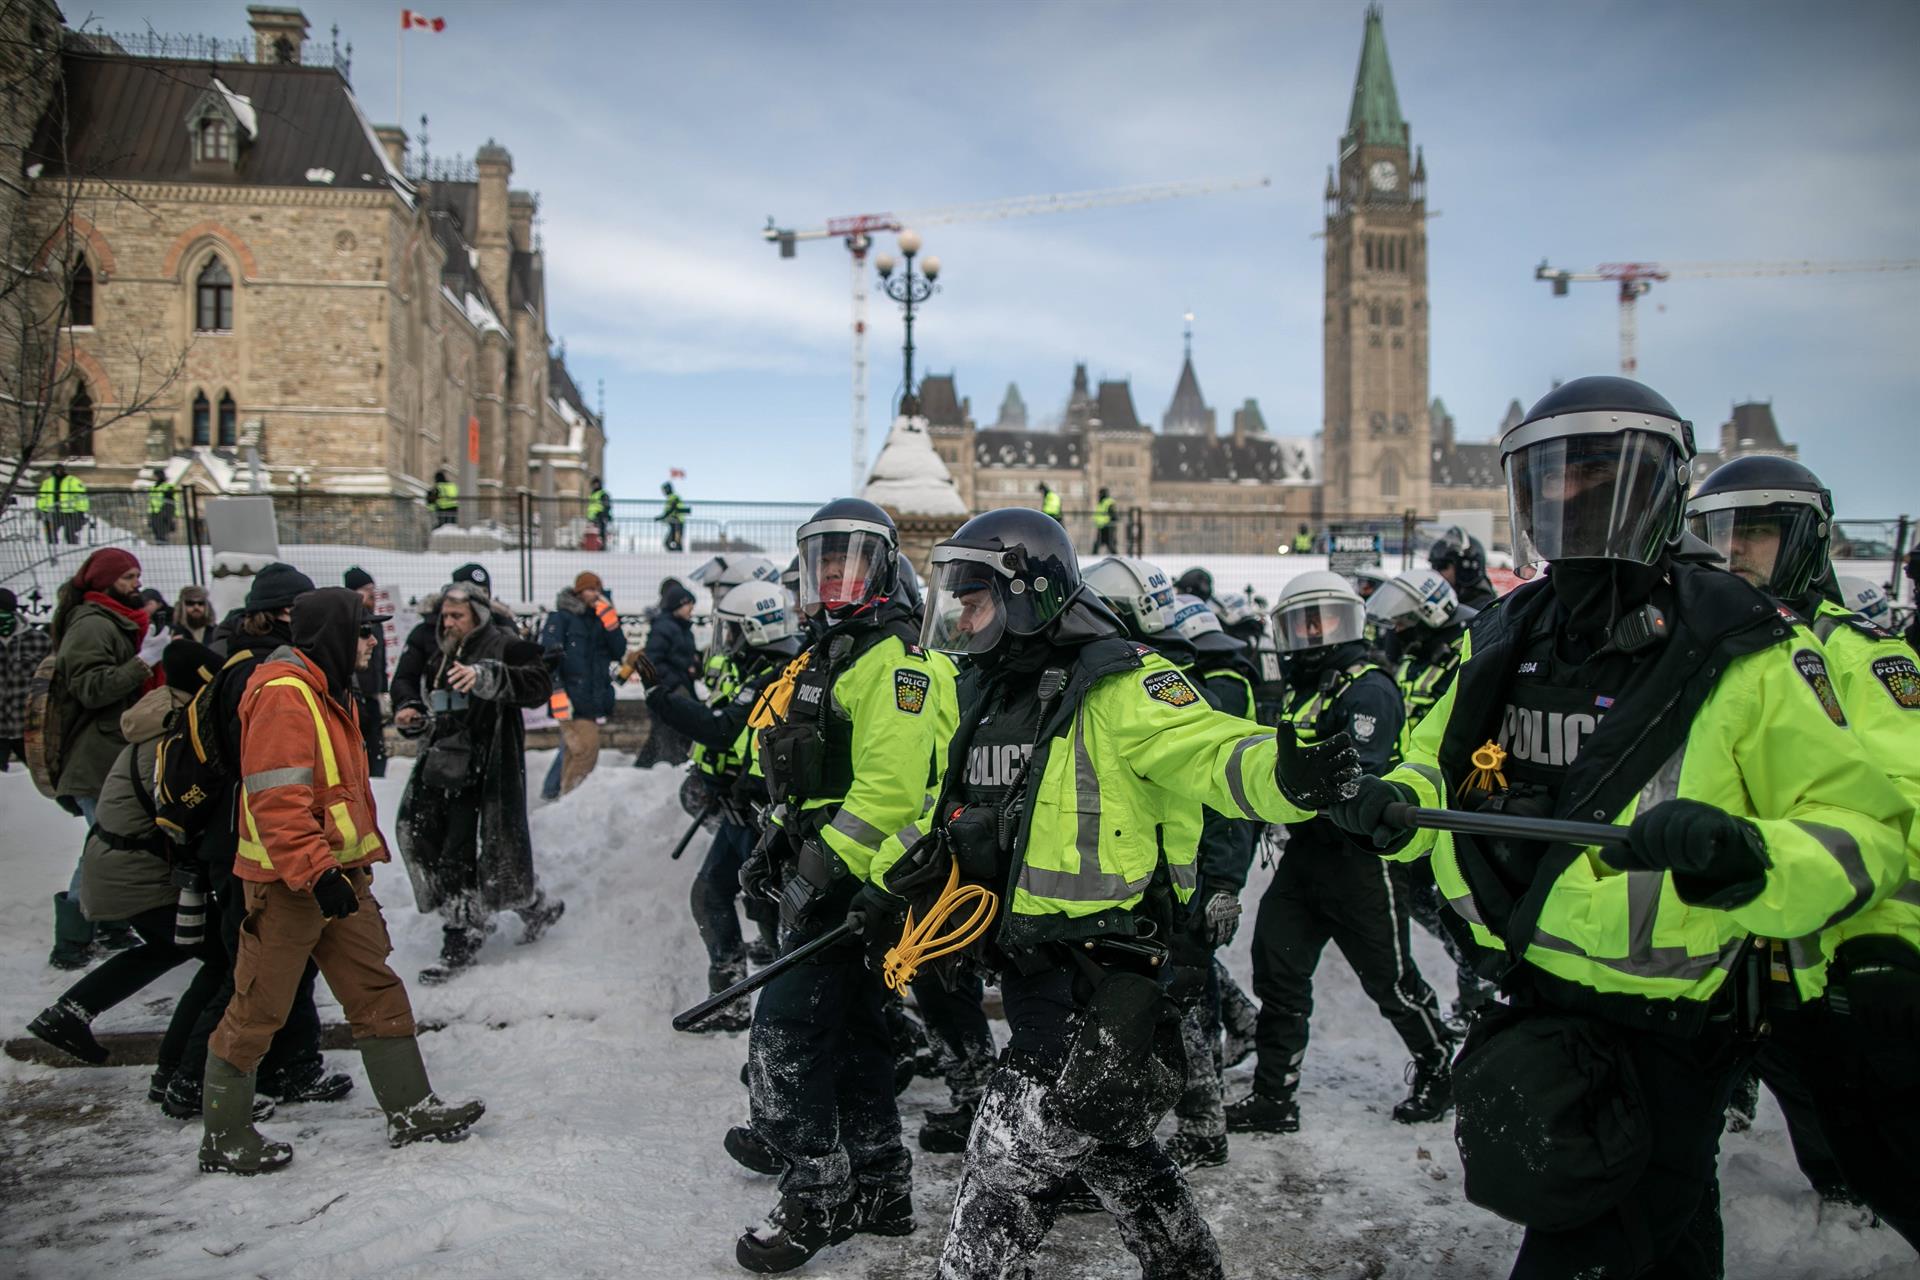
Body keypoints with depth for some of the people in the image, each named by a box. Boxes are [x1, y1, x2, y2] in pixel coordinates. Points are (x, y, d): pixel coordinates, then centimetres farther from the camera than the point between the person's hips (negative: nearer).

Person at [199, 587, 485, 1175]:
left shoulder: (328, 691, 15)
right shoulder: (282, 696, -18)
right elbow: (276, 799, -25)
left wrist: (359, 858, 24)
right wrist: (317, 872, -27)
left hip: (337, 874, 10)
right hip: (287, 883, -10)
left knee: (377, 993, 11)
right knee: (256, 1011, 3)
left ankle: (411, 1111, 20)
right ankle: (224, 1140, 18)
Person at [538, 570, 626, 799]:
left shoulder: (601, 619, 16)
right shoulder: (561, 617, -3)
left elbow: (619, 652, 6)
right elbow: (547, 657, -12)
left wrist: (610, 621, -6)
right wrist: (556, 692, -22)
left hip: (592, 699, 7)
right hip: (571, 698, -7)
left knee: (572, 750, 15)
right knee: (587, 747, -18)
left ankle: (551, 792, 28)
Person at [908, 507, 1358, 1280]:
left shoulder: (1116, 687, -16)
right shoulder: (987, 698, 11)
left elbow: (1212, 756, -28)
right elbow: (955, 820, 22)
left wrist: (1284, 776, -48)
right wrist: (894, 881, 9)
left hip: (1100, 980, -9)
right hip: (1029, 970, 9)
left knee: (1012, 1157, -4)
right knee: (1108, 1143, 21)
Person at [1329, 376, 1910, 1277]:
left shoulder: (1740, 654, -17)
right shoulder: (1506, 640, 1)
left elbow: (1867, 831, -18)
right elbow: (1445, 763, 16)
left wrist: (1745, 855, -37)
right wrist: (1395, 805, -6)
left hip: (1671, 1025, -5)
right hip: (1540, 995, 5)